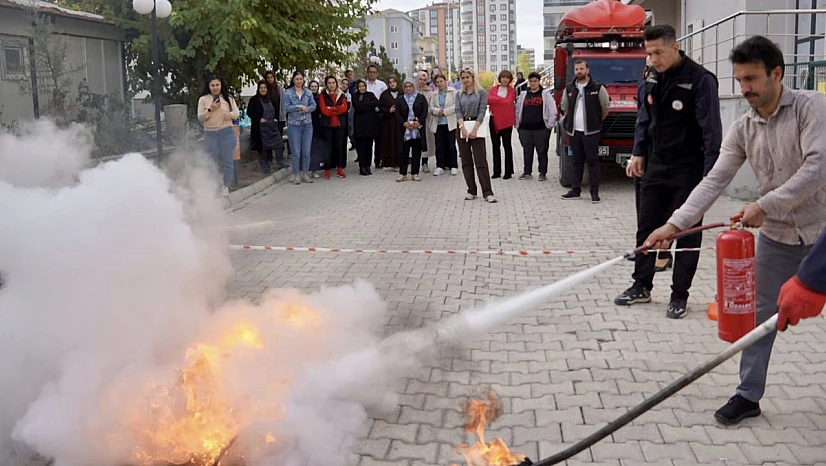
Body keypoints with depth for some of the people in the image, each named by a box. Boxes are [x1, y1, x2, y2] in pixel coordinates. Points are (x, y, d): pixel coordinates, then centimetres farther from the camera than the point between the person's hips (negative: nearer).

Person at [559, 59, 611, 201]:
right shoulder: (569, 88, 8)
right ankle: (575, 190, 16)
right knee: (577, 161, 10)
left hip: (591, 132, -4)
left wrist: (597, 121, 8)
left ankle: (594, 192, -1)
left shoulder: (597, 88, -3)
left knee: (592, 161, -3)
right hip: (574, 131, 4)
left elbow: (607, 107, 6)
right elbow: (564, 107, 23)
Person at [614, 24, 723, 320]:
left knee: (687, 232, 3)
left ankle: (679, 295, 14)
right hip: (656, 166, 7)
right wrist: (638, 153, 10)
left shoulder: (700, 80, -16)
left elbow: (711, 131, -18)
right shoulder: (654, 79, 5)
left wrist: (710, 174, -22)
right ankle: (641, 286, 24)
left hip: (688, 170, -7)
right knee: (647, 228, 12)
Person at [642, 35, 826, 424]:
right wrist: (675, 223, -17)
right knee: (761, 313, 7)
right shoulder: (743, 130, 0)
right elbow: (714, 181, -6)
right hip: (777, 235, 4)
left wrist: (765, 205, -29)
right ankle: (749, 394, 18)